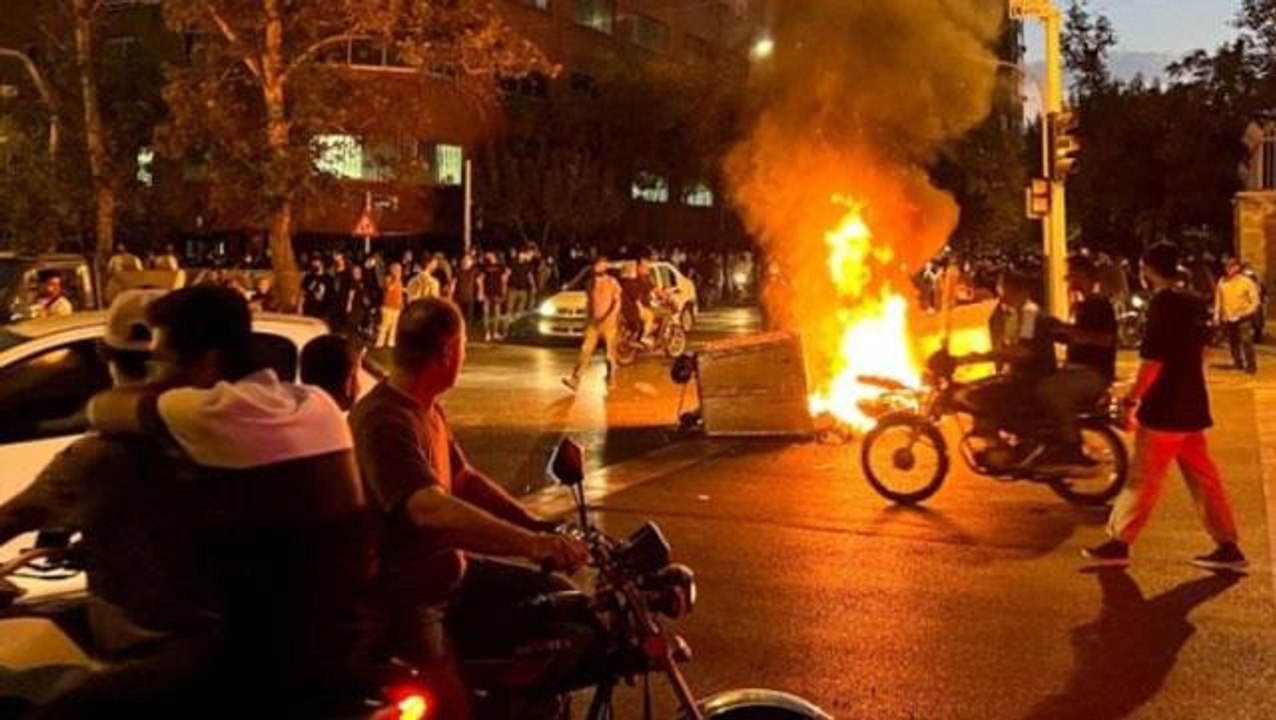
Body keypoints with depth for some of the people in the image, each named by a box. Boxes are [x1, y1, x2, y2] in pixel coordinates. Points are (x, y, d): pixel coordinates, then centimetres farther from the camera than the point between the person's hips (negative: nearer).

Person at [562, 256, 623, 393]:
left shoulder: (612, 282, -6)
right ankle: (574, 380, -15)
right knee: (585, 351, -7)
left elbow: (617, 303, -10)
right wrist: (587, 319, 14)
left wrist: (609, 317, -23)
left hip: (609, 324, -3)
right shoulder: (592, 283, 8)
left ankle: (610, 381, 25)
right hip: (593, 323, 3)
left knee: (610, 354, 8)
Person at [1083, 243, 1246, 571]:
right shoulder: (1194, 304, 9)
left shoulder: (1162, 304, -16)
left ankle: (1118, 543, 7)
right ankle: (1228, 546, 13)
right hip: (1191, 405, 8)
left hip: (1165, 409, -8)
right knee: (1204, 478, 11)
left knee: (1143, 480, -1)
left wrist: (1132, 398, -12)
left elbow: (1153, 361, -20)